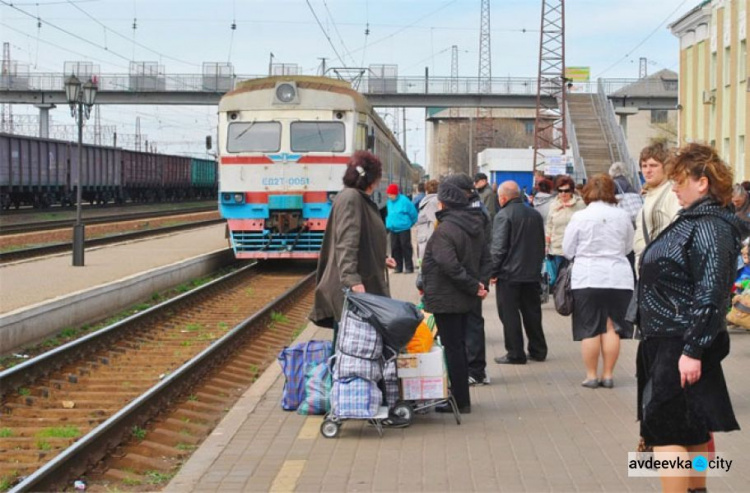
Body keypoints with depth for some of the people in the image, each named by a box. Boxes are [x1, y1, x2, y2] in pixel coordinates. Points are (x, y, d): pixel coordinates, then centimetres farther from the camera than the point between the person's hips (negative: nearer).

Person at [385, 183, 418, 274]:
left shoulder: (404, 201, -11)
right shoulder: (389, 202, 7)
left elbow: (413, 213, -4)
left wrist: (411, 223, 4)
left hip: (404, 228, -6)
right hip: (393, 229, 6)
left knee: (406, 247, -4)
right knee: (395, 248, 6)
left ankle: (409, 267, 0)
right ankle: (398, 267, 15)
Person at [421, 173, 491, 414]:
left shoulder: (445, 229, -21)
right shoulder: (475, 225, 7)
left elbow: (450, 265, -27)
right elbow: (485, 258, 10)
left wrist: (473, 286, -18)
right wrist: (480, 284, 1)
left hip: (446, 299, -9)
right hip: (465, 299, 9)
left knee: (452, 347, -1)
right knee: (459, 345, 17)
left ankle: (460, 401, 4)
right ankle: (461, 398, 25)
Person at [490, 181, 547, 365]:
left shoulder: (503, 216, -13)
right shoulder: (535, 215, 10)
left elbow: (498, 247, -17)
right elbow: (542, 244, 17)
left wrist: (493, 271, -9)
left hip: (509, 275, -7)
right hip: (532, 274, 7)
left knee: (509, 315, 0)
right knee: (532, 312, 14)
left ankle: (515, 354, 1)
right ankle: (538, 350, 18)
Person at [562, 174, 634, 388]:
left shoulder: (580, 217, -8)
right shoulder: (623, 216, -1)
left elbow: (568, 250, 2)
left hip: (587, 278, -2)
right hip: (618, 278, 2)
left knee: (590, 329, 4)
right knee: (611, 327, 7)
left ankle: (591, 376, 8)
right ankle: (608, 375, 10)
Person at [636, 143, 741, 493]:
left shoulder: (709, 227, -18)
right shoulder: (691, 220, 13)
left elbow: (710, 293, -24)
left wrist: (693, 350, -25)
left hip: (680, 348, -10)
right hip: (668, 342, 10)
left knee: (664, 433, -10)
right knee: (693, 430, 18)